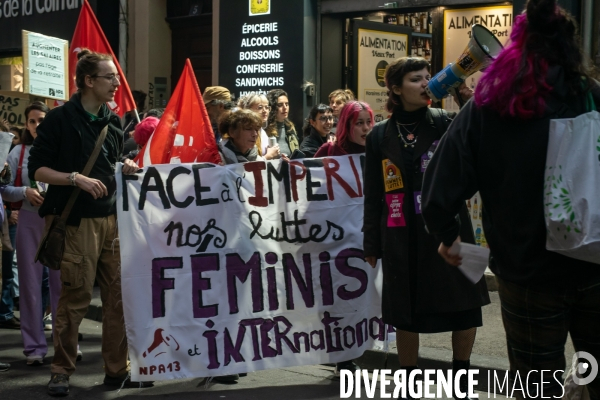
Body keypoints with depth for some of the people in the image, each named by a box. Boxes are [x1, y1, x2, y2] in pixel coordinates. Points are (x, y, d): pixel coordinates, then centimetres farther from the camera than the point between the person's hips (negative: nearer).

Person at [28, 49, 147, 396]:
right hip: (79, 221, -6)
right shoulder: (60, 119, -6)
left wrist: (126, 168, 4)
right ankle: (62, 371, 11)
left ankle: (117, 369, 16)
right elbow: (37, 169, -7)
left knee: (119, 295, 6)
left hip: (114, 218, 6)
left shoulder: (113, 121, 13)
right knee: (76, 296, -3)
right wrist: (76, 178, -20)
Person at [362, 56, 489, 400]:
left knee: (466, 308, 1)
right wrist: (372, 244, 6)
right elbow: (373, 195, 7)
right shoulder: (380, 136, 4)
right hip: (402, 237, 0)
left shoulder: (446, 123, 2)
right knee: (406, 314, 6)